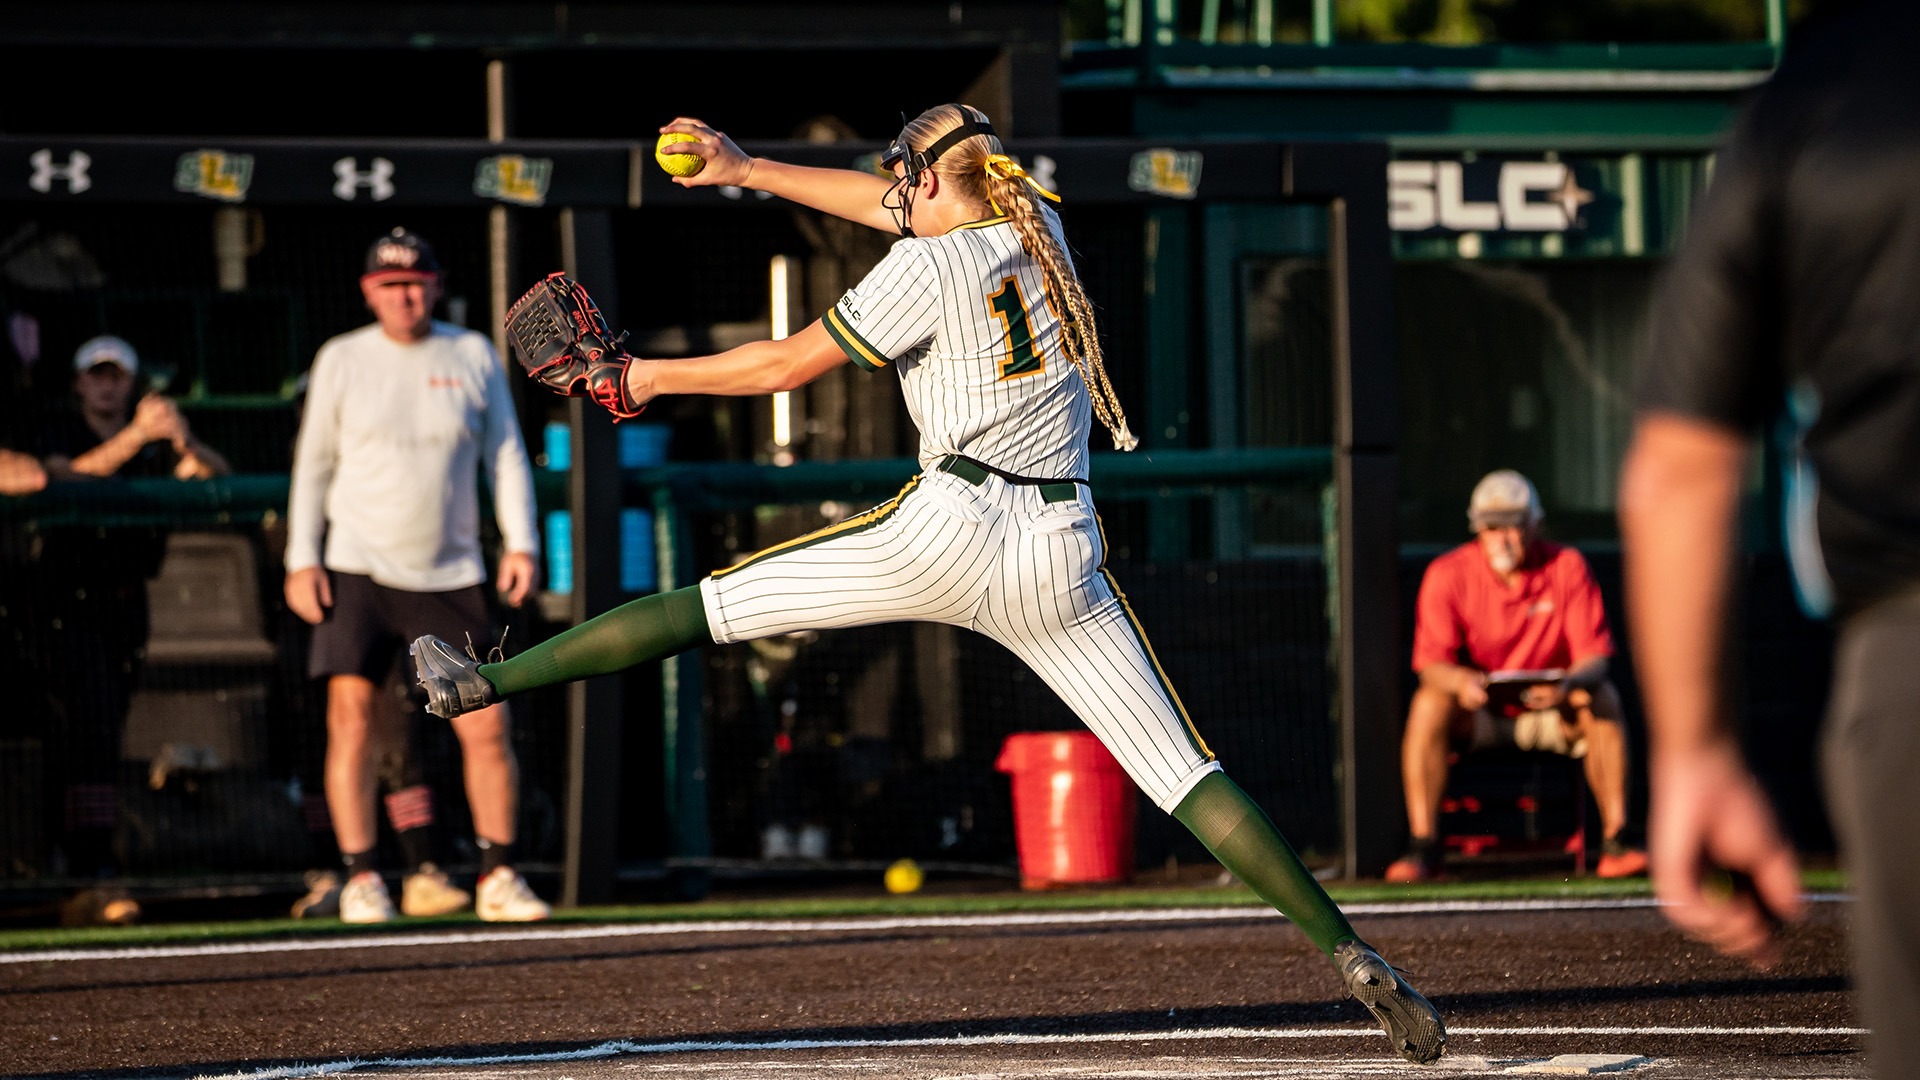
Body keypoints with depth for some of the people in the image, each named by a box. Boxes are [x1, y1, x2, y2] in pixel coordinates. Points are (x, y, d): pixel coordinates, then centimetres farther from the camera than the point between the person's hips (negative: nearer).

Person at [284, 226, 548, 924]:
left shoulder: (473, 355, 7)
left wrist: (520, 542, -2)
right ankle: (360, 878, -6)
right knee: (352, 719, -10)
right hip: (357, 570, -1)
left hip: (451, 574, 1)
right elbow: (313, 463, 5)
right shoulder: (341, 360, 4)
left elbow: (506, 454, 9)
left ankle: (498, 877, 6)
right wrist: (301, 559, -2)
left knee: (487, 724, -3)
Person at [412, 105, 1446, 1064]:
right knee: (1183, 773, 0)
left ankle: (486, 682, 11)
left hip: (948, 532, -5)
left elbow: (787, 364, 2)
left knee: (708, 606, 8)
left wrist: (653, 377, 17)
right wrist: (748, 171, 33)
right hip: (1060, 555, 5)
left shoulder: (928, 267, -2)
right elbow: (900, 210, 29)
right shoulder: (1042, 230, 15)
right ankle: (1345, 948, -12)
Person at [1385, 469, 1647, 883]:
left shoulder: (1565, 567, -7)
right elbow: (1430, 665, -16)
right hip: (1478, 711, -1)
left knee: (1601, 698, -27)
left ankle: (1614, 840, -27)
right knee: (1429, 704, -31)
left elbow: (1595, 658, -12)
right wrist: (1462, 681, -40)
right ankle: (1422, 845, -29)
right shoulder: (1448, 575, -9)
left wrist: (1569, 685, -36)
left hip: (1550, 710, 1)